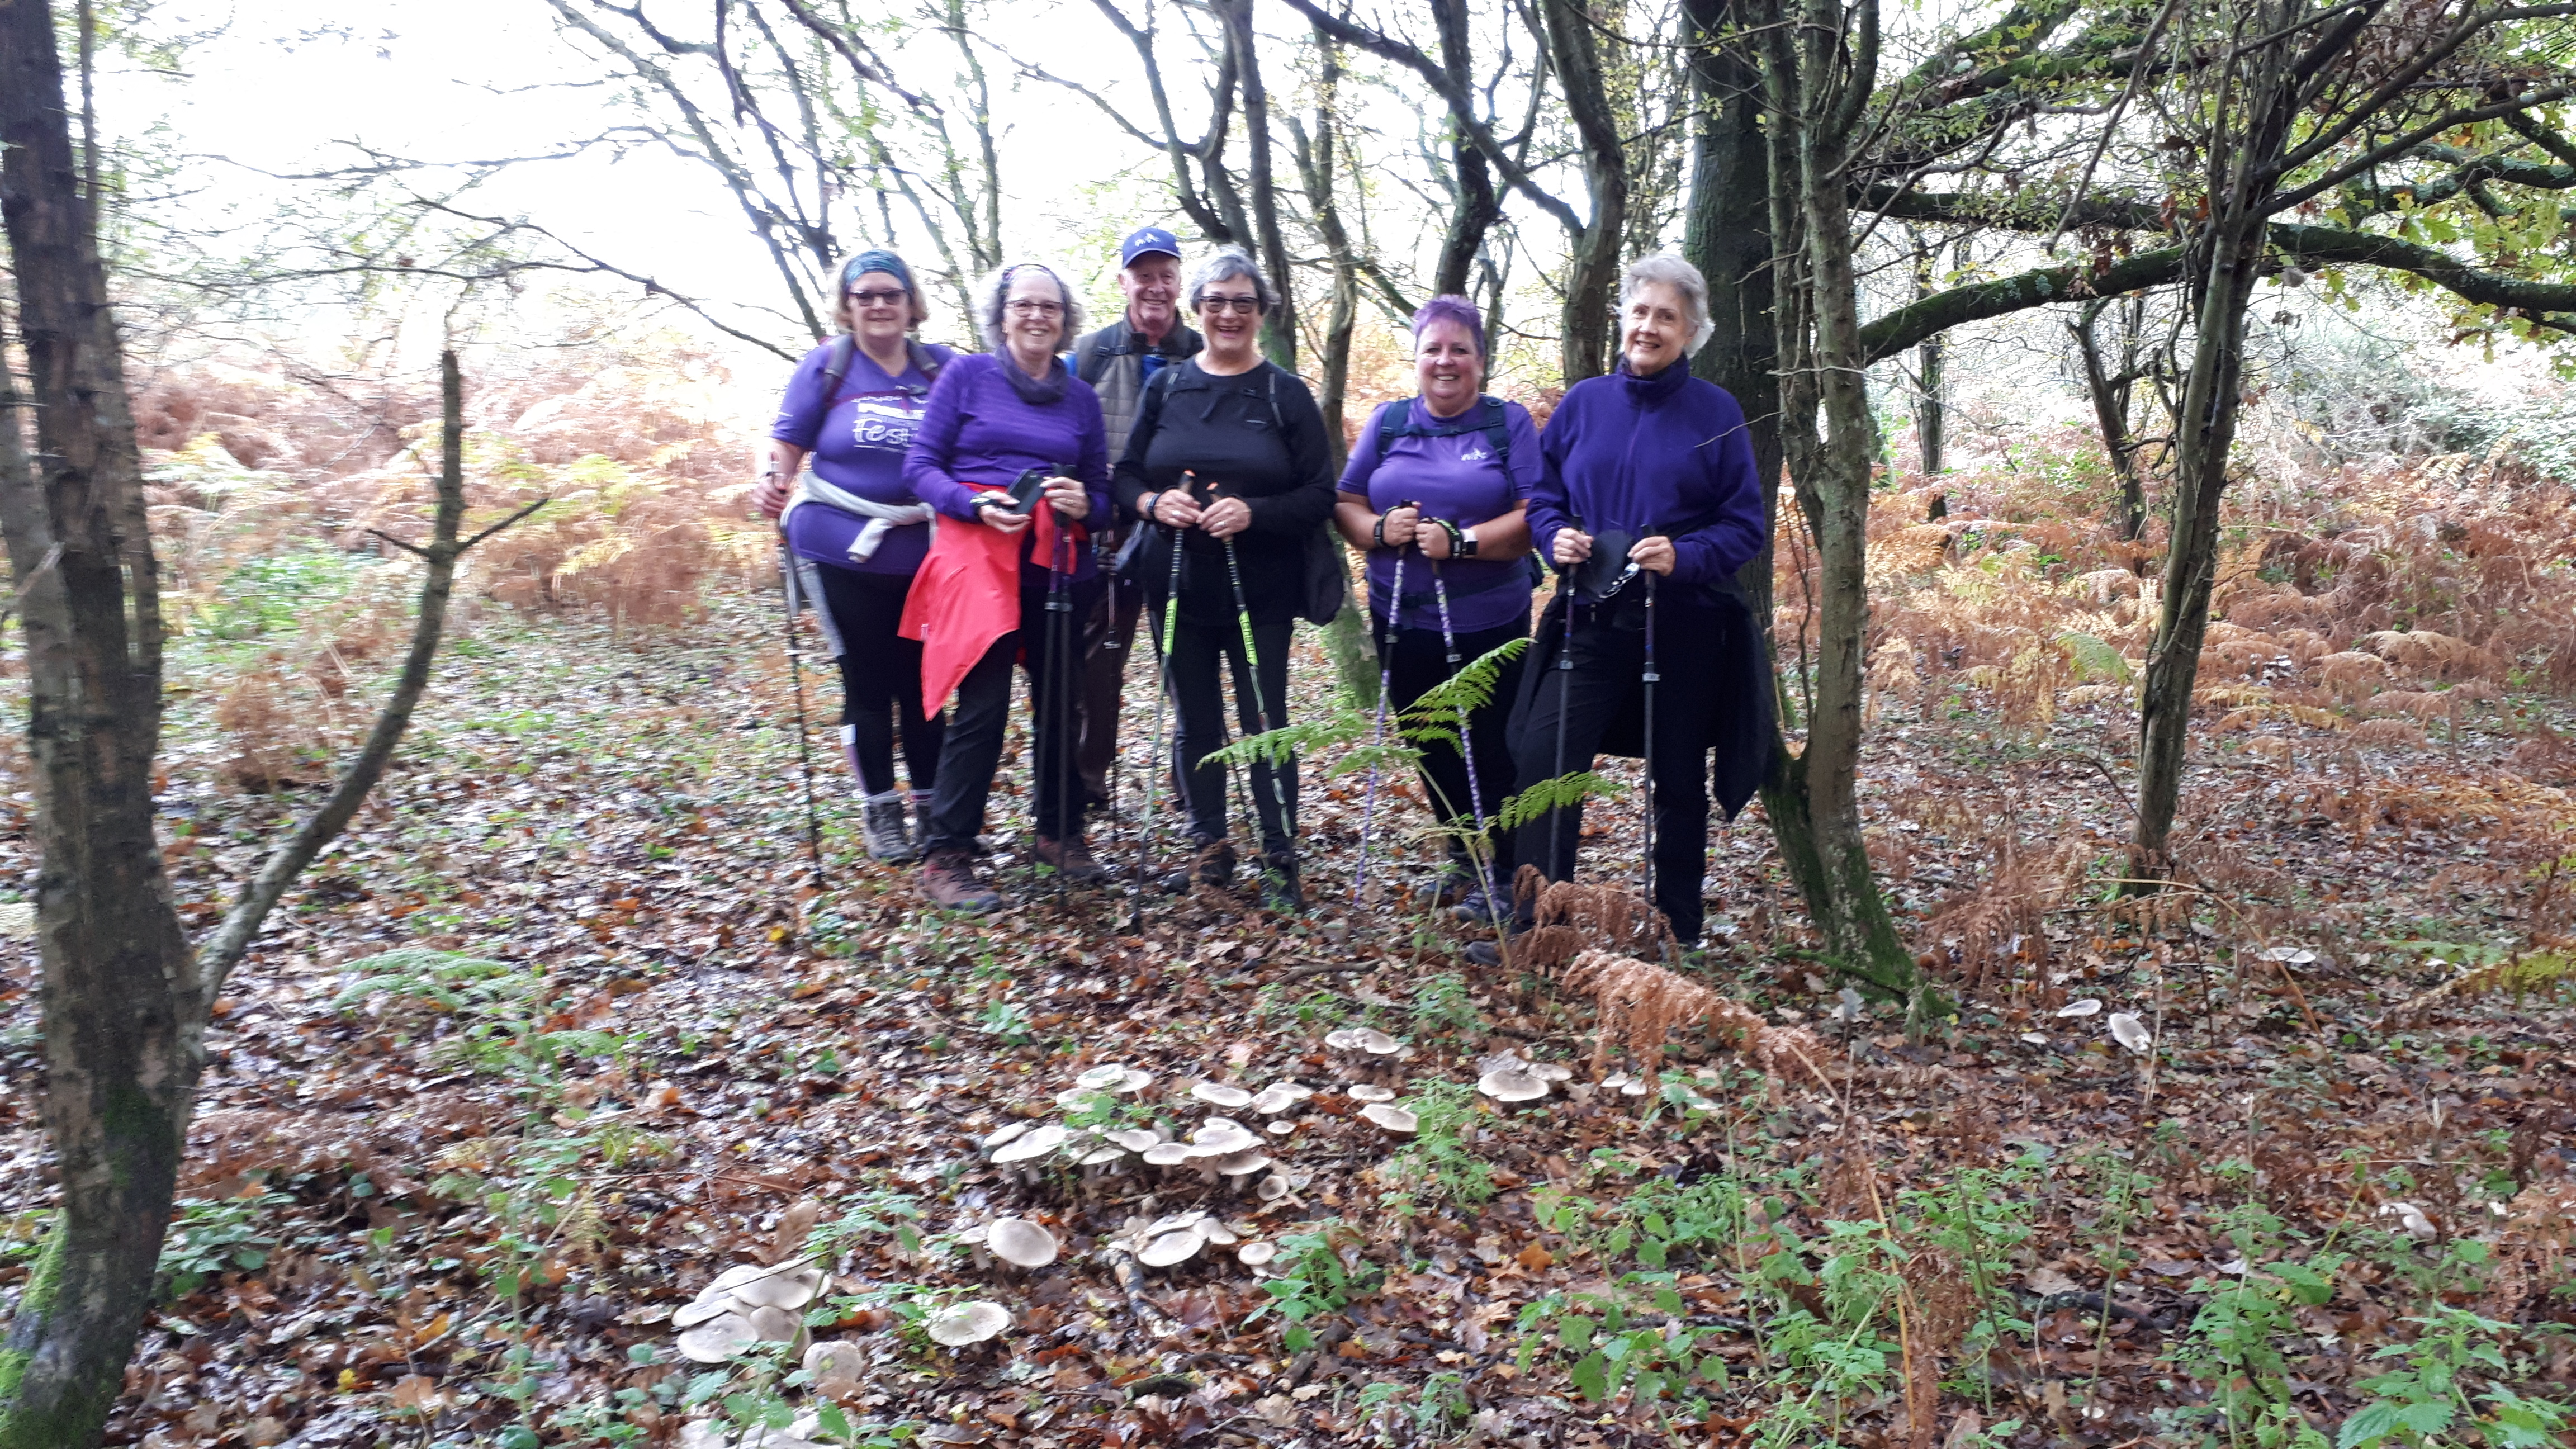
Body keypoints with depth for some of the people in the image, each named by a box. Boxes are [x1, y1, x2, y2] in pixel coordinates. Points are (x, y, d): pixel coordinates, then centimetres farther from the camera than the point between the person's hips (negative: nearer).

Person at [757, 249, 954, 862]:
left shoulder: (941, 368, 4)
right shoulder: (826, 366, 0)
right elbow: (786, 445, 0)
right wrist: (773, 482, -20)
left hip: (923, 553, 2)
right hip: (843, 552, -1)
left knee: (922, 682, 7)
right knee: (868, 684, 5)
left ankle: (933, 807, 20)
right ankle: (880, 812, 18)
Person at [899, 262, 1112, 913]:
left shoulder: (1081, 396, 14)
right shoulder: (966, 375, 5)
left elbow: (1103, 492, 15)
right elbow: (921, 464, 1)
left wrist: (1083, 504, -8)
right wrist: (977, 505, -17)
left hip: (1057, 562, 4)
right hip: (978, 552, -4)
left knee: (1059, 700, 8)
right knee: (983, 705, -10)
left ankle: (1059, 831, 27)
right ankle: (946, 856, -1)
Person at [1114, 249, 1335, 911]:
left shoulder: (1286, 394, 0)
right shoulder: (1167, 386, 7)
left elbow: (1320, 494, -4)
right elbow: (1126, 473, 9)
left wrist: (1253, 512, -19)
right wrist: (1153, 503, -13)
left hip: (1260, 589, -2)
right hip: (1177, 583, 3)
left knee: (1265, 720, 1)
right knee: (1194, 721, 11)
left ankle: (1280, 860, 13)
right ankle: (1209, 846, 26)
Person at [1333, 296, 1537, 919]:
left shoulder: (1510, 423, -1)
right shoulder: (1387, 422, 9)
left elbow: (1534, 516, -10)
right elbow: (1345, 505, 7)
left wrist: (1462, 541, -23)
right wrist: (1379, 529, -15)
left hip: (1489, 624, -4)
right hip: (1402, 621, 4)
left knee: (1490, 751, 1)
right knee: (1432, 749, 14)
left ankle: (1503, 874, 18)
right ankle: (1463, 860, 32)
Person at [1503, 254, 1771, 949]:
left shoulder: (1715, 413, -2)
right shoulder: (1583, 403, 5)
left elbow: (1745, 526, -3)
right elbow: (1542, 494, 12)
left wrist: (1685, 557, -20)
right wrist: (1556, 536, -10)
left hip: (1684, 624, -1)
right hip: (1592, 618, 2)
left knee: (1678, 781, 10)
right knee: (1543, 757, -10)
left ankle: (1678, 931, 26)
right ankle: (1536, 923, 1)